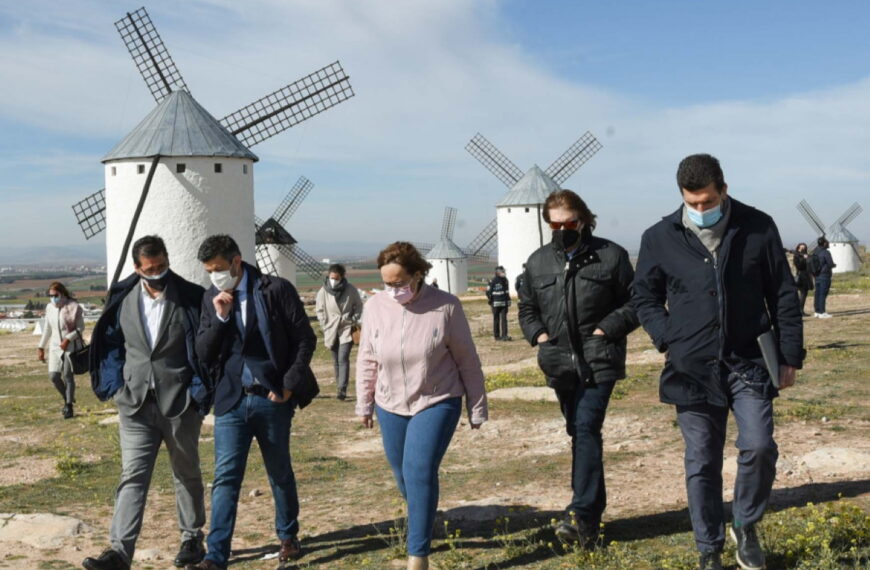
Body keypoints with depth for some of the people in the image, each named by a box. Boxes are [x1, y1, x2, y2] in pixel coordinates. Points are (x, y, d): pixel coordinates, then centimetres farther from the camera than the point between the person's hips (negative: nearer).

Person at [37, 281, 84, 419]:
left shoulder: (73, 307, -9)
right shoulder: (49, 308, 9)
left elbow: (80, 328, -8)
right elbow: (47, 328, 18)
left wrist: (67, 339, -20)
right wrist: (41, 347, 16)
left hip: (71, 346, -5)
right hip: (55, 346, 5)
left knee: (68, 376, -7)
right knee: (53, 375, -4)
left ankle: (69, 406, 5)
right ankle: (68, 398, 20)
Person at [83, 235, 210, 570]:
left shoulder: (191, 298, -6)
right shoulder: (122, 298, 3)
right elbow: (111, 343, 13)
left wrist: (200, 392, -6)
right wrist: (114, 385, 7)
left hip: (180, 403, -2)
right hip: (135, 404, 2)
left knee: (187, 474, 13)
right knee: (132, 476, -4)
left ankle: (192, 538, 29)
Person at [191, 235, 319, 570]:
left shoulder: (276, 290, -6)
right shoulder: (212, 299, 5)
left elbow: (305, 339, -4)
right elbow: (203, 354, 2)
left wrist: (289, 385, -10)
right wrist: (220, 318, -13)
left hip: (272, 399, -2)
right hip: (231, 400, 2)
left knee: (280, 473, 13)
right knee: (225, 478, -4)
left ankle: (288, 536, 33)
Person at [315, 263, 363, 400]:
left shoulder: (350, 290, -6)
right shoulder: (323, 291, -4)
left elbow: (358, 306, 5)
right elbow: (320, 310, 5)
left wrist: (353, 321, -5)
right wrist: (325, 326, -3)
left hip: (347, 328, -3)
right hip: (332, 330, 3)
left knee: (343, 359, -14)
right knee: (336, 361, 11)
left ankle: (342, 389, -17)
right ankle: (340, 386, 22)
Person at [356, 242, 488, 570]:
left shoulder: (445, 306, -16)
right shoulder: (376, 306, -8)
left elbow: (467, 361, -7)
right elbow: (367, 359, 4)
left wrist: (477, 408, -2)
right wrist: (364, 404, 10)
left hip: (437, 402, -4)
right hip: (391, 406, 4)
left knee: (420, 472, -16)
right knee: (404, 476, 16)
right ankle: (422, 525, 45)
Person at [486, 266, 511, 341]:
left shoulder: (505, 280, 10)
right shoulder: (493, 281, -9)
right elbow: (488, 292, -7)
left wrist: (508, 301, 17)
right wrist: (490, 301, -8)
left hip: (504, 303, 5)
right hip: (496, 304, -5)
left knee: (504, 319, -2)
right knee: (496, 320, 3)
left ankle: (504, 335, -4)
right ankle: (497, 336, 10)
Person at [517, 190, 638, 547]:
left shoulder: (610, 256, -2)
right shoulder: (538, 262, 9)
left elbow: (634, 303, 2)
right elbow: (526, 309, 20)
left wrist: (606, 329, -10)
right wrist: (538, 335, 2)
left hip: (599, 360, -5)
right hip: (560, 364, 5)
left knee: (586, 428, -16)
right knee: (579, 432, 11)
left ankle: (582, 514, -18)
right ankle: (595, 509, 23)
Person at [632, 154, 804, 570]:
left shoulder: (758, 228, -1)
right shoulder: (660, 238, -1)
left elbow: (783, 296, 5)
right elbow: (644, 297, 11)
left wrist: (790, 356, 4)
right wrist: (669, 340, -2)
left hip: (748, 363, 0)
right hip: (692, 368, 1)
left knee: (759, 447, -13)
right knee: (701, 463, 6)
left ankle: (745, 526, 15)